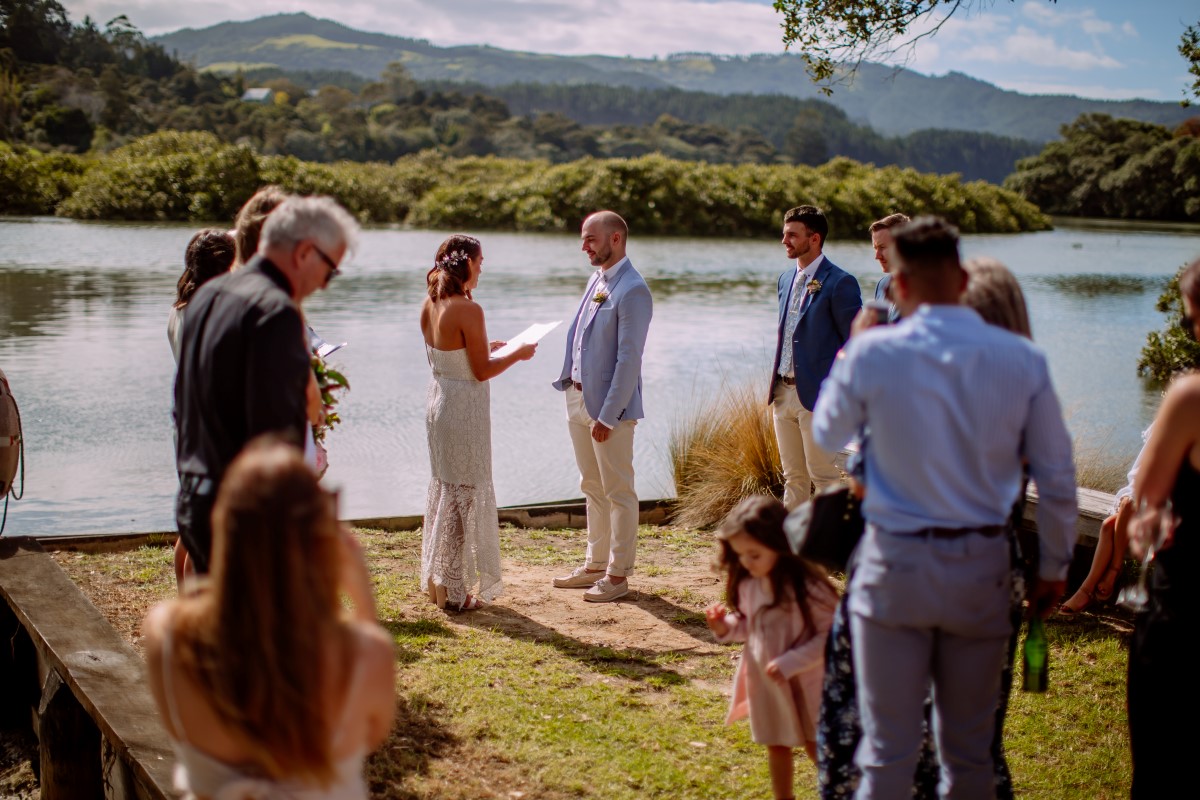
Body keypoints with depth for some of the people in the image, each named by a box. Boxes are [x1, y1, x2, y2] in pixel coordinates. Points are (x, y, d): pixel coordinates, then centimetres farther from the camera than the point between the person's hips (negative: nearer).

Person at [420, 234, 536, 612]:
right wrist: (517, 354, -3)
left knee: (443, 488, 19)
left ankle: (437, 581, 28)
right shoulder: (467, 309, -20)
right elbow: (482, 371, -17)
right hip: (465, 409, -8)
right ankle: (457, 590, 9)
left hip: (438, 402, 9)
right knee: (466, 494, 2)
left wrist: (483, 348, 20)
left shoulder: (429, 305, 4)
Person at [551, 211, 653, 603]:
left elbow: (629, 358, -20)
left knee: (618, 491, 2)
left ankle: (618, 575, 11)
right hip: (579, 396, 9)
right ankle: (596, 564, 29)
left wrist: (608, 415, -21)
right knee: (592, 487, 17)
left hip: (609, 404, -9)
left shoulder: (632, 290, -17)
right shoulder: (596, 280, 12)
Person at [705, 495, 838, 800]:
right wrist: (726, 627, -11)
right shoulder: (747, 584, -6)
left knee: (816, 746, 8)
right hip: (765, 680, 6)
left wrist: (790, 663, -27)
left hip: (806, 681, -5)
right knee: (776, 746, 18)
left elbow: (829, 635, -21)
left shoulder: (807, 585, -25)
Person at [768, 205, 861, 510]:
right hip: (784, 393, 7)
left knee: (824, 478, -2)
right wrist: (776, 386, 16)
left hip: (818, 396, -7)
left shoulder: (839, 283, -11)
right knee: (793, 477, 13)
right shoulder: (786, 279, 13)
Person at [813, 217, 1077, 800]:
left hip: (896, 565, -2)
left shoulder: (873, 353, -10)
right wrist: (1053, 567, 13)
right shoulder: (1022, 359, -4)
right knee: (970, 749, 15)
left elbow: (827, 435, 8)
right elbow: (1057, 477, 0)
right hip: (983, 570, 2)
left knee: (888, 749, 8)